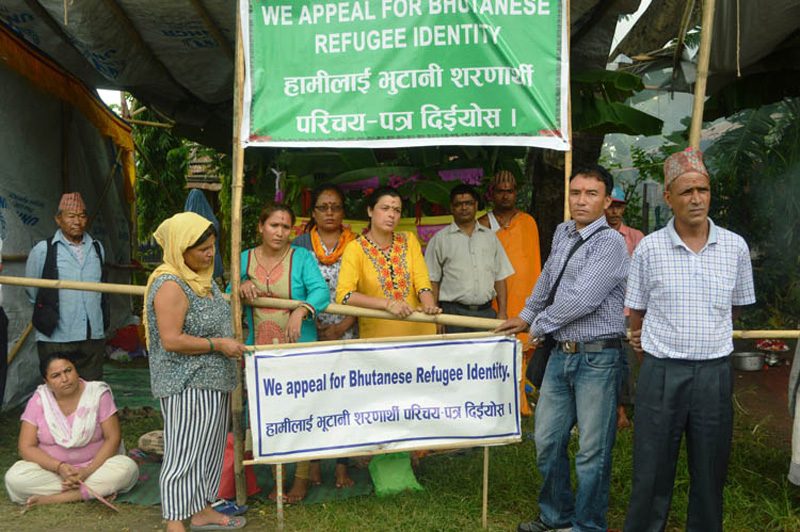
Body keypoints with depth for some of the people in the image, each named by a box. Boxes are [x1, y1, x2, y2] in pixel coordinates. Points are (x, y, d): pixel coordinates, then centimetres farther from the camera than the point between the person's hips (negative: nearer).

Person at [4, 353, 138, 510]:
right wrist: (59, 467, -21)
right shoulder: (39, 401, -3)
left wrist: (87, 471, -21)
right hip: (52, 468, 2)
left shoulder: (98, 393, -7)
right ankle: (100, 489, -21)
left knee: (128, 468, -29)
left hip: (95, 466, -1)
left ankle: (50, 499, -23)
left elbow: (113, 438, -8)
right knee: (14, 477, -27)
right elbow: (26, 448, -6)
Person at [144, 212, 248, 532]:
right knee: (184, 452, -1)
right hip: (186, 386, -10)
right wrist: (218, 344, -20)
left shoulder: (202, 278, 11)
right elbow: (171, 340, -24)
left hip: (212, 384, 10)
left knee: (208, 448, 18)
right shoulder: (171, 286, -20)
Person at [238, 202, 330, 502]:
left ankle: (302, 478, 18)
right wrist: (241, 287, -12)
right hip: (260, 349, 4)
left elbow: (320, 291, -18)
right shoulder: (245, 259, 7)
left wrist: (300, 311, -36)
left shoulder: (302, 257, -4)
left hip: (298, 347, -3)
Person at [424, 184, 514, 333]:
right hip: (453, 313, -3)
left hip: (486, 312, 3)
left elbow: (500, 277, 14)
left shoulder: (490, 237, 14)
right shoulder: (440, 239, 4)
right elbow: (432, 281, 1)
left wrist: (502, 312, 5)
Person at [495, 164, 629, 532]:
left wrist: (539, 326, -8)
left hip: (597, 356, -7)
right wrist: (526, 316, 32)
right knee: (547, 440, 14)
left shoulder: (610, 243, -13)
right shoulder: (562, 233, 11)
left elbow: (582, 300, -20)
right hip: (560, 353, 7)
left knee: (592, 450, 3)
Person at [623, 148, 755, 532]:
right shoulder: (649, 248, -4)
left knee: (710, 471, 13)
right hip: (662, 373, -2)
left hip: (715, 372, 2)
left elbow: (735, 308, 15)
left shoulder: (735, 247, 1)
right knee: (652, 471, 6)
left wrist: (705, 336, 12)